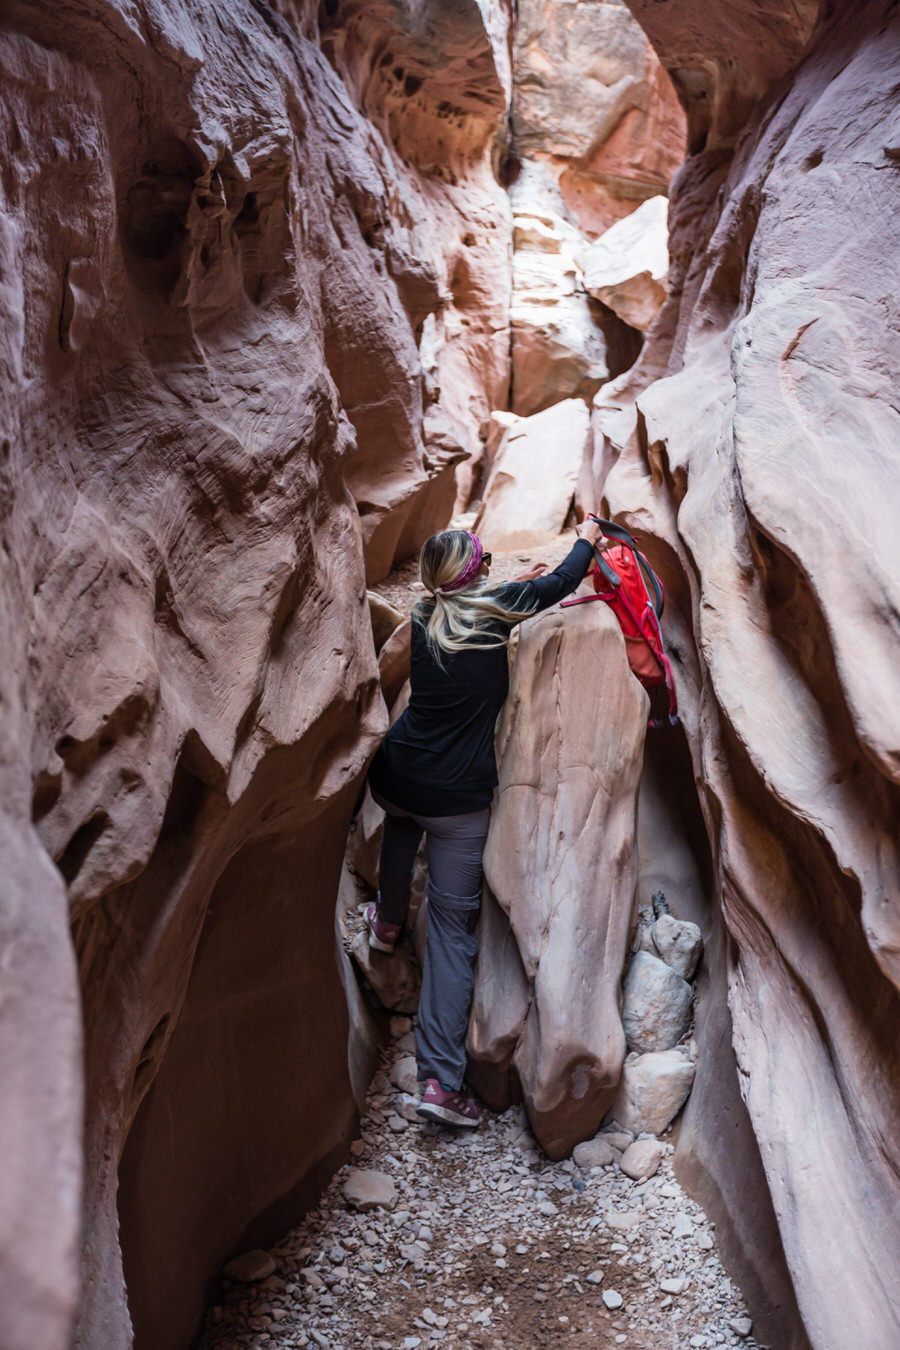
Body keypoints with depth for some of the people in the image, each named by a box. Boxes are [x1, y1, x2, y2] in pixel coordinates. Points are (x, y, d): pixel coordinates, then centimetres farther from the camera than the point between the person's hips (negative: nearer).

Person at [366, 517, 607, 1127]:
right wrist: (587, 538, 27)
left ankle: (389, 922, 50)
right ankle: (442, 1079, 1)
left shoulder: (424, 618, 5)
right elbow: (562, 582, 9)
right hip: (459, 798, -4)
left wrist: (517, 585, 36)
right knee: (454, 924, 2)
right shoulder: (495, 610, -7)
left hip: (394, 777, 5)